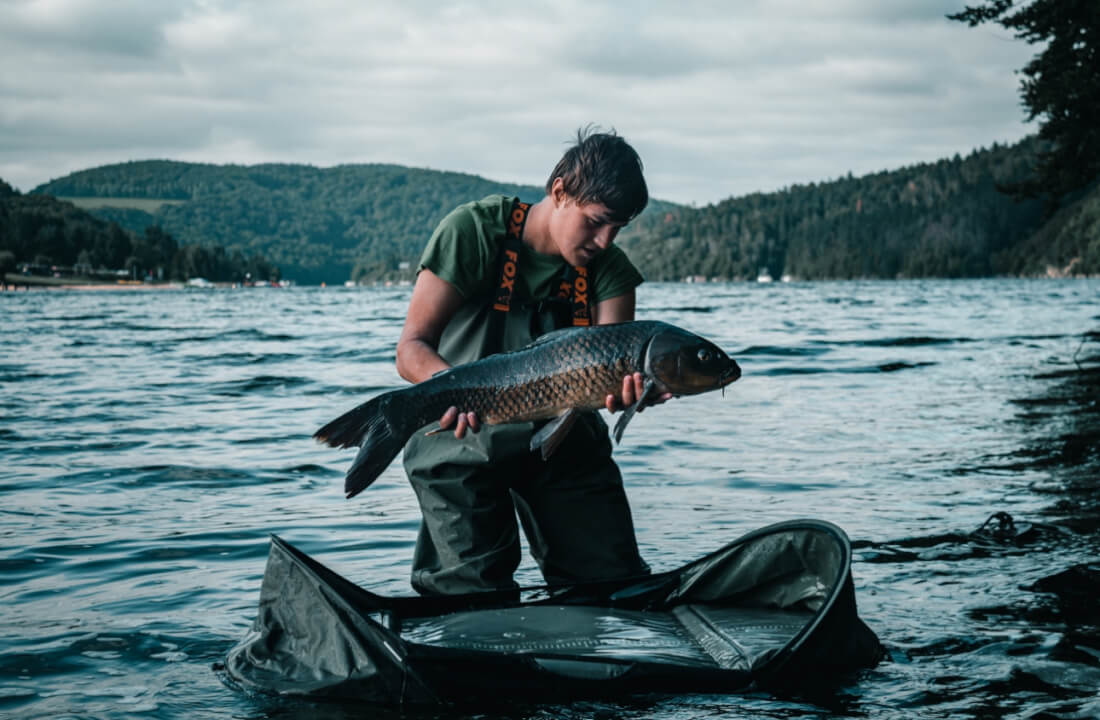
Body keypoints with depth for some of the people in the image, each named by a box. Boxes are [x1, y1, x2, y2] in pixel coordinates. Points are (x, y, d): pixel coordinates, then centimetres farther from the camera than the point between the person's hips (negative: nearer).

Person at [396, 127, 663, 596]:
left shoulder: (609, 270, -3)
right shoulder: (474, 231, -15)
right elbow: (412, 347, -16)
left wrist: (624, 386, -44)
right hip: (464, 438, -4)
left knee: (616, 582, -1)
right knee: (476, 594, -13)